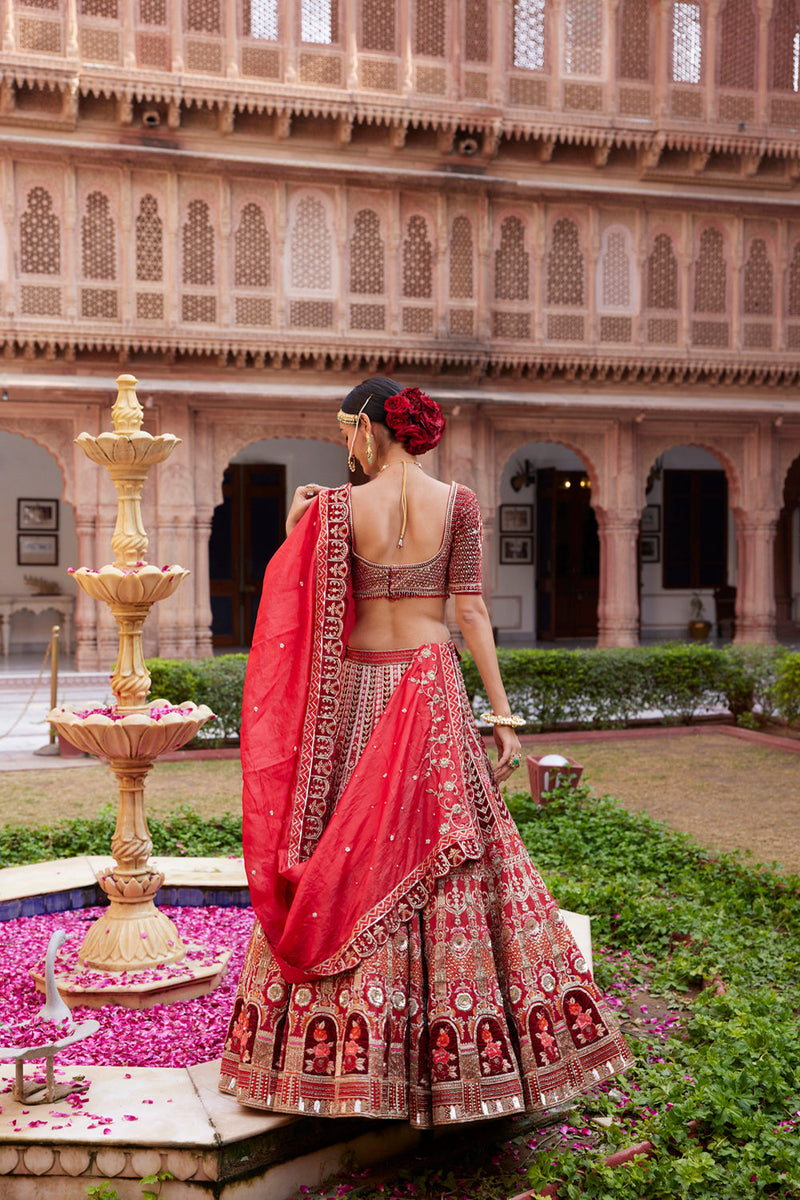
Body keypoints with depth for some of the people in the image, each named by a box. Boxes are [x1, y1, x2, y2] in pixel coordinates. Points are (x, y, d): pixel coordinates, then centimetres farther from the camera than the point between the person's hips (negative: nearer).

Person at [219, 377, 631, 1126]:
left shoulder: (341, 508, -5)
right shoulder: (457, 503, -2)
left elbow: (307, 611, -2)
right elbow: (470, 610, -4)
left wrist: (297, 529, 5)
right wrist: (502, 712, -1)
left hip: (357, 691, 0)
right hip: (433, 685, 1)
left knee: (349, 857, 8)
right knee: (445, 848, 7)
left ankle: (336, 1057, 16)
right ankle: (457, 1058, 15)